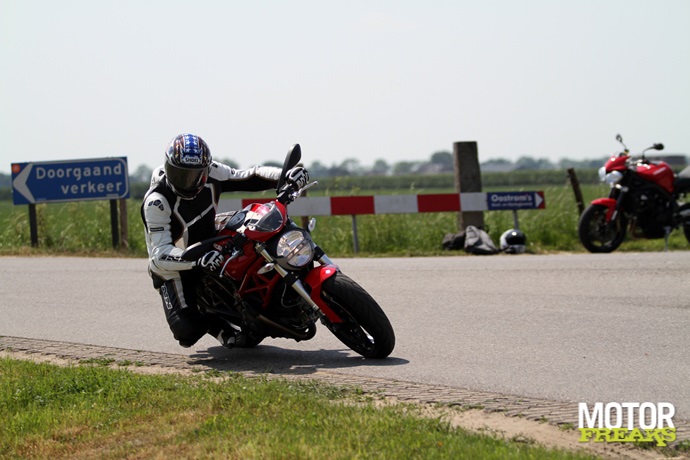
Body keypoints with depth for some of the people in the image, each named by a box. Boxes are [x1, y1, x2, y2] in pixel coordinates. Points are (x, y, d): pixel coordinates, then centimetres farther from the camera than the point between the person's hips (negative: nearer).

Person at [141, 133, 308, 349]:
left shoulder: (211, 173, -13)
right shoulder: (157, 201, -30)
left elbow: (249, 177, -3)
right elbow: (160, 253, -36)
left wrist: (286, 176, -21)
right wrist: (197, 260, -53)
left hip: (210, 248, 6)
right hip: (173, 266, -6)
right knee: (188, 330, -25)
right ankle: (212, 322, 7)